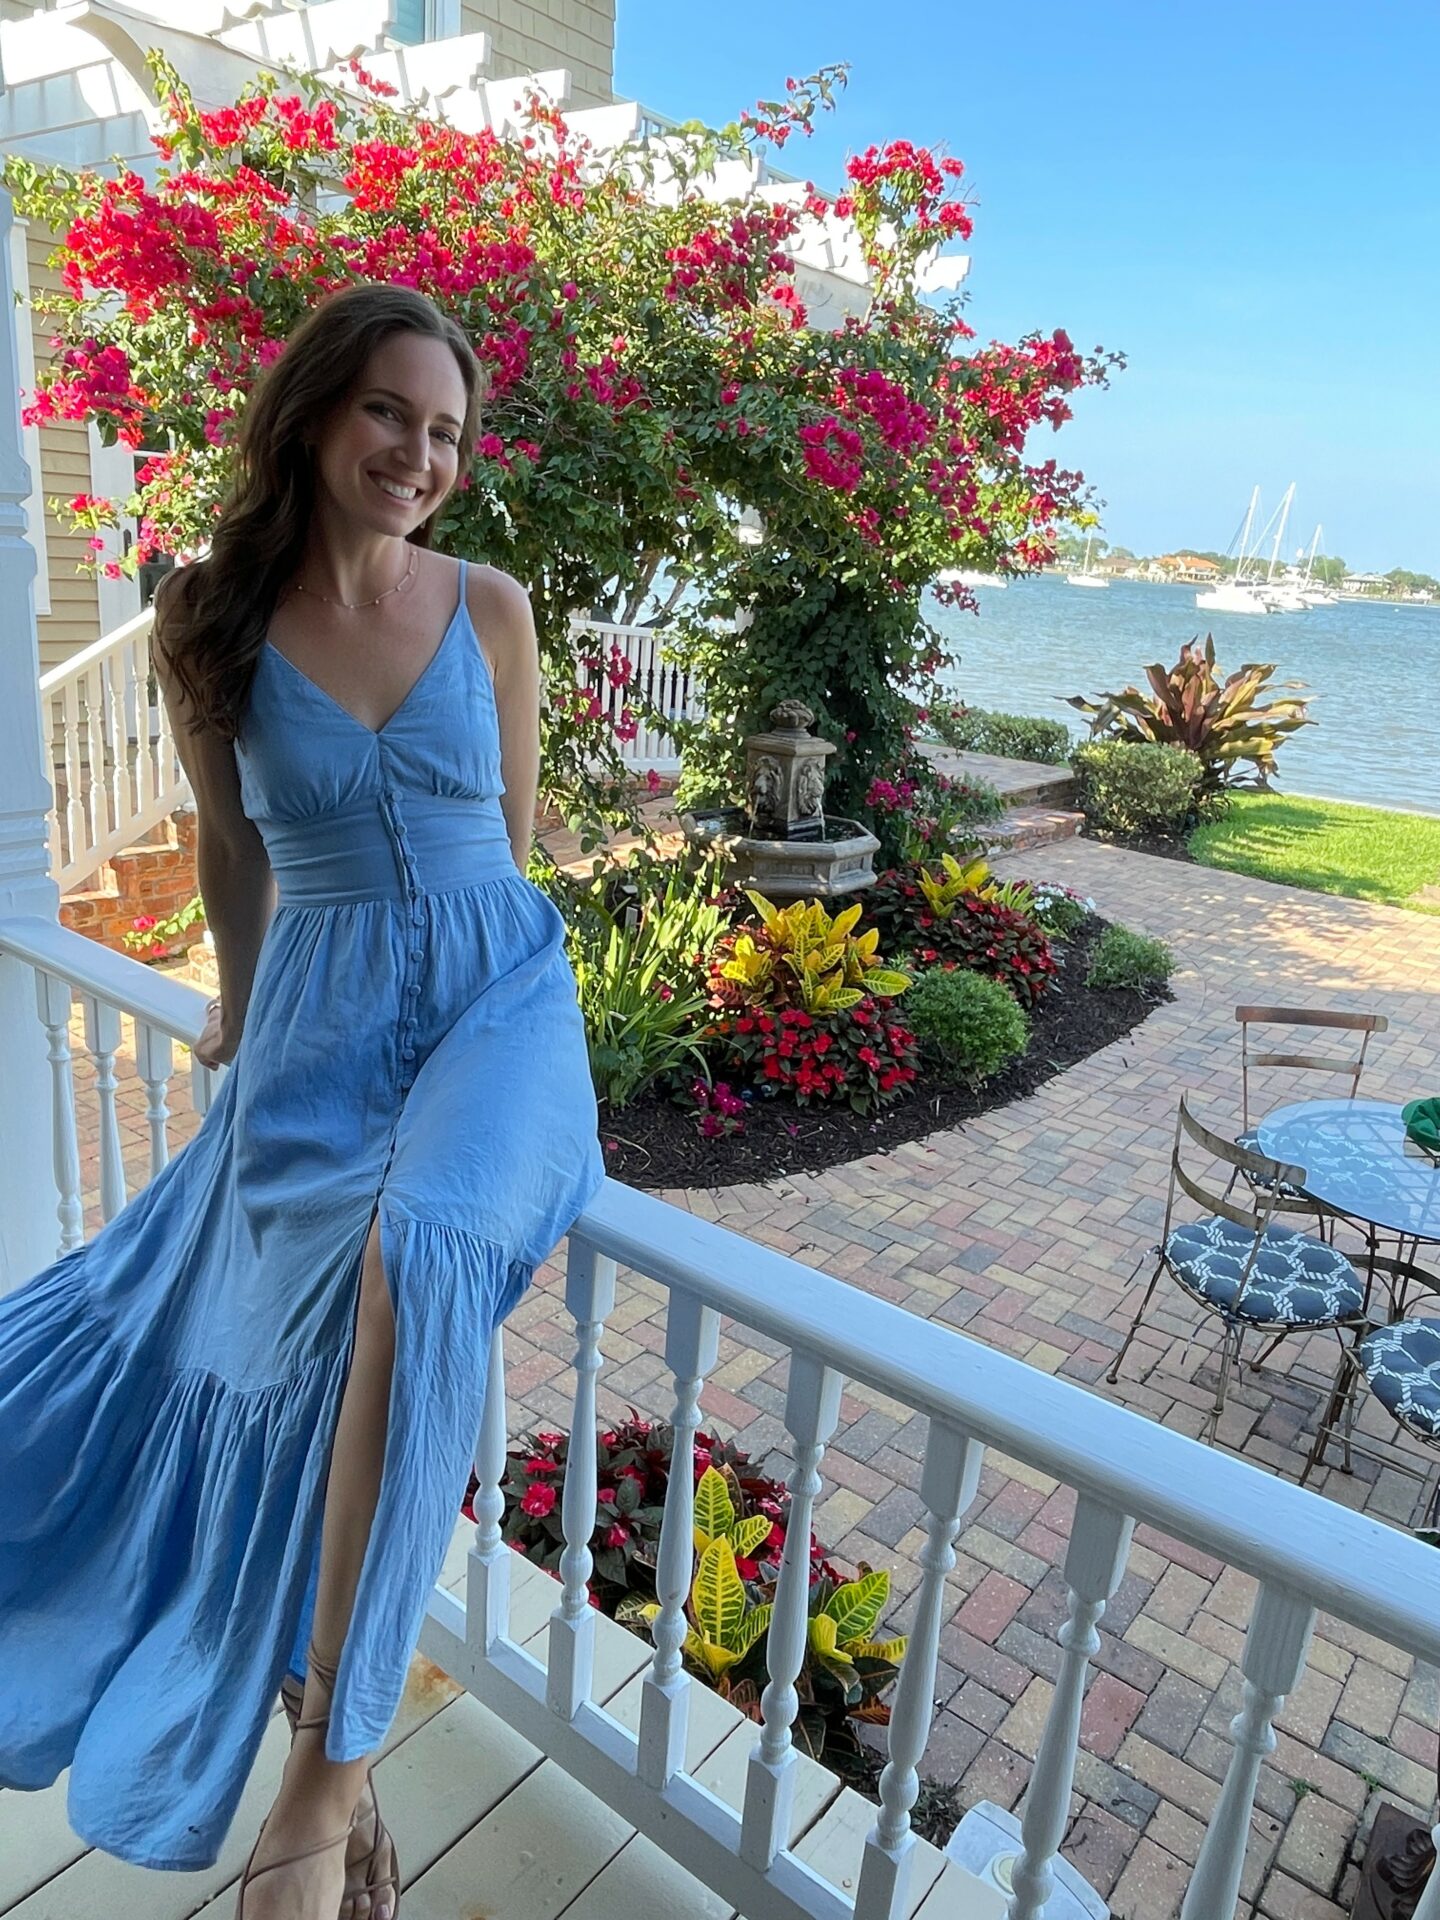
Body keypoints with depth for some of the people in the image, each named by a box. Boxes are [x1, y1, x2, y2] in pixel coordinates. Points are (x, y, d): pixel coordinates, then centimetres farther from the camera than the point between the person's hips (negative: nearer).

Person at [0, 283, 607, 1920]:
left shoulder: (493, 608, 2)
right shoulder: (208, 614, 1)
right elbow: (233, 845, 13)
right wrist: (241, 1011, 23)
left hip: (499, 992, 0)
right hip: (324, 1016, 1)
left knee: (418, 1247, -31)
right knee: (294, 1372, -7)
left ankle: (329, 1769, -15)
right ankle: (341, 1784, 20)